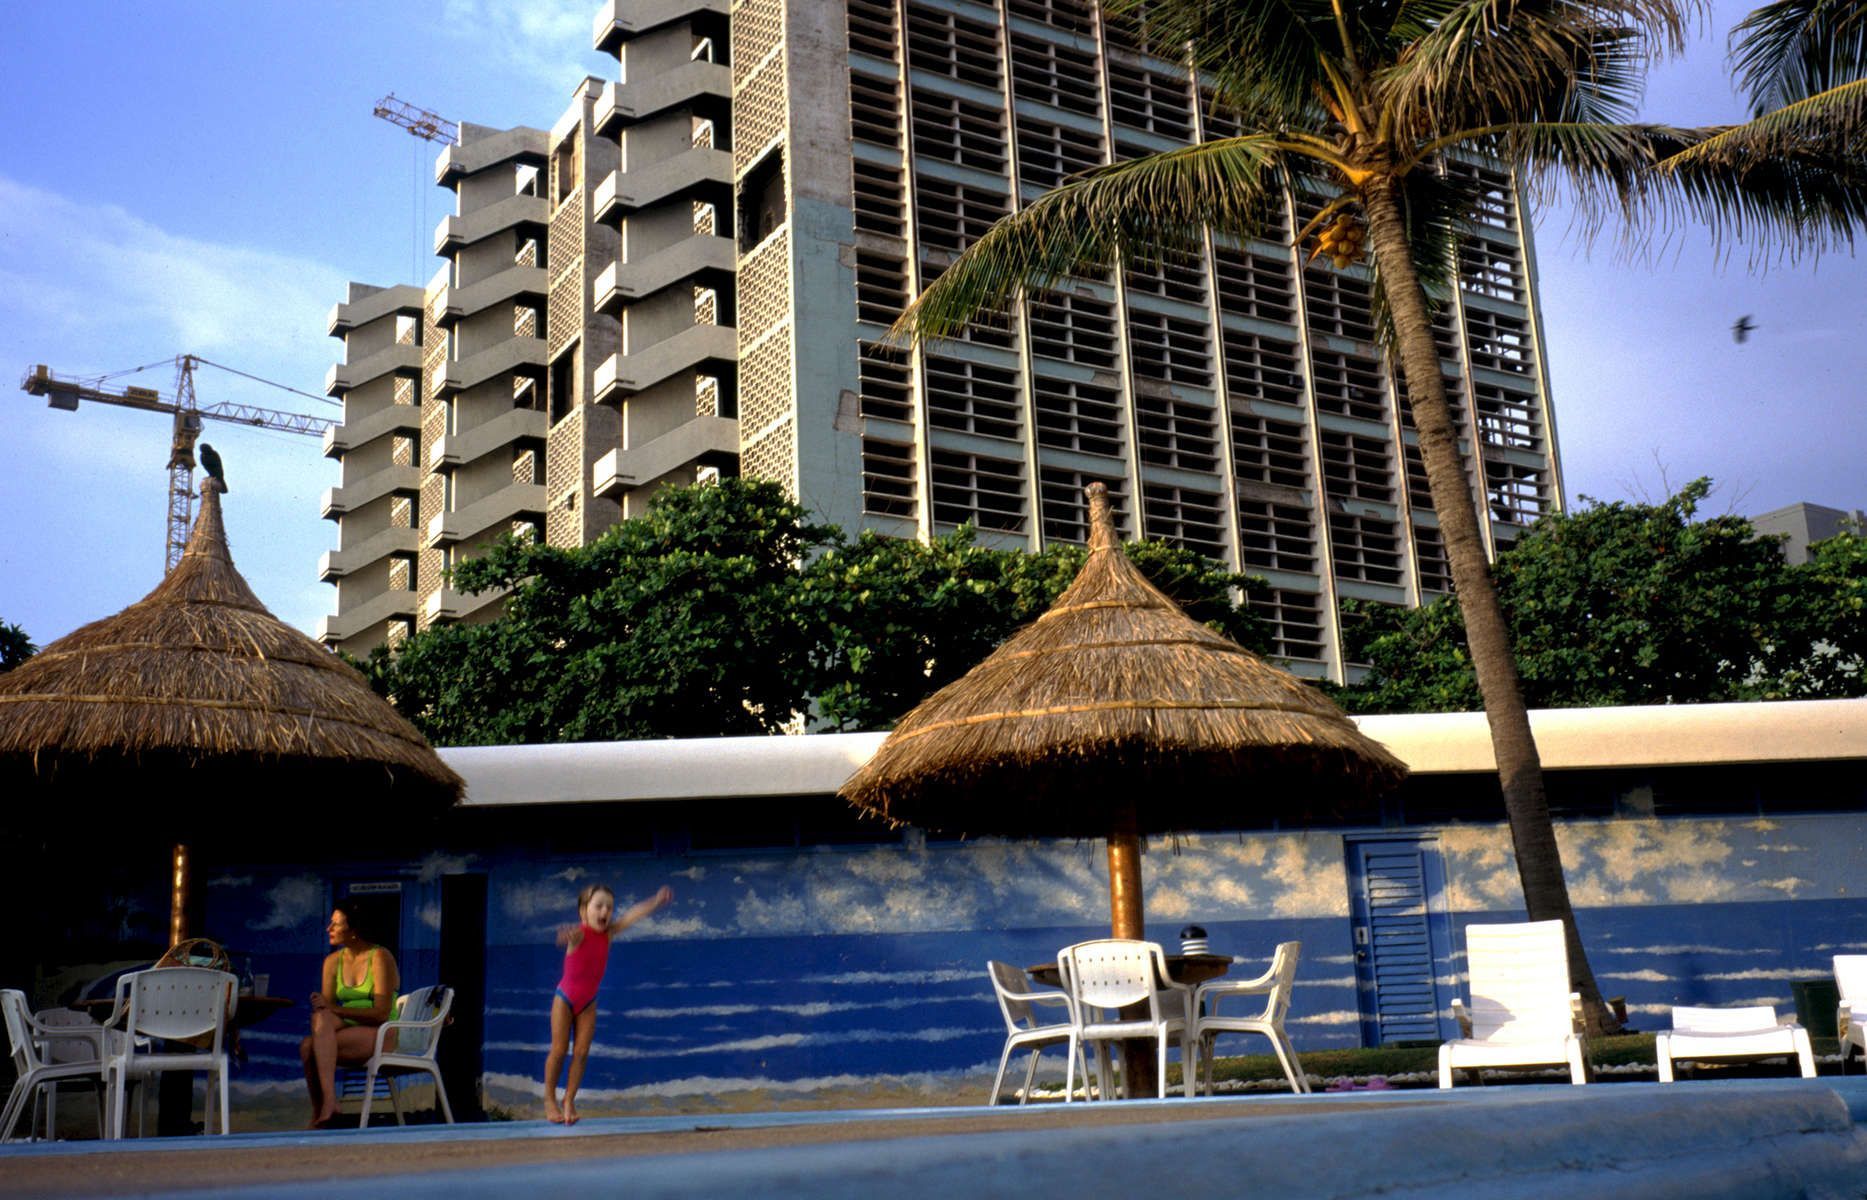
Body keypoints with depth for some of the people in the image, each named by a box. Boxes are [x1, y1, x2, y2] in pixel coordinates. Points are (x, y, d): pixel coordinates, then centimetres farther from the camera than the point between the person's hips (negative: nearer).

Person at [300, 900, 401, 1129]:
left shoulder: (380, 957, -9)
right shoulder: (333, 961, 10)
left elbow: (381, 1013, -16)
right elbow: (327, 1006, 7)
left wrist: (333, 1009, -21)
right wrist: (321, 1009, -18)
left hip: (382, 1035, -5)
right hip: (347, 1032, 5)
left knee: (311, 1047, -29)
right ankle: (318, 1117, -29)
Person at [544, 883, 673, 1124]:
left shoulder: (608, 933, -10)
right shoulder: (579, 935, -24)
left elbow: (632, 915, -24)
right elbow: (572, 933, -49)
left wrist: (656, 901, -41)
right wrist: (567, 934, -75)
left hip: (588, 1002, 4)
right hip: (565, 998, -4)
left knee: (581, 1052, 1)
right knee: (559, 1050, 1)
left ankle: (569, 1100, 14)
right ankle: (550, 1099, 17)